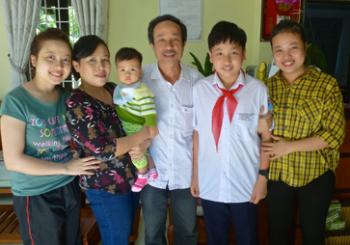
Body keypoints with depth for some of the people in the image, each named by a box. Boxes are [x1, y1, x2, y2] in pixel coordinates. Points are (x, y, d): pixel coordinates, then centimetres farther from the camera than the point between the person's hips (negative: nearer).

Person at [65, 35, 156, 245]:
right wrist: (145, 134, -17)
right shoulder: (77, 103, -21)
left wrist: (141, 144, -6)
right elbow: (104, 150, -25)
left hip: (132, 178, 7)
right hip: (106, 188, -7)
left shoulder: (114, 90, 2)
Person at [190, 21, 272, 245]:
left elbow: (267, 136, -4)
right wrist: (195, 175, 4)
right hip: (210, 185, 2)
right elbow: (197, 134, 0)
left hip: (246, 185, -1)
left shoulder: (258, 89, -11)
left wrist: (263, 176, -4)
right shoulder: (200, 89, -6)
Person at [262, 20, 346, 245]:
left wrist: (289, 146, -19)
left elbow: (335, 135, -16)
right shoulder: (269, 85, 0)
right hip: (277, 174, 3)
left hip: (315, 175, -3)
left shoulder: (326, 85, -12)